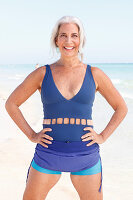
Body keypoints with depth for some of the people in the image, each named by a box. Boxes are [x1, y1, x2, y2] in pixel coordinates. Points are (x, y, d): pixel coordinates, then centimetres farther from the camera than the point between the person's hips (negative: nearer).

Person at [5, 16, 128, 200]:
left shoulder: (94, 74, 1)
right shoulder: (42, 74, 0)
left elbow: (121, 108, 10)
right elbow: (11, 104, 7)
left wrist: (103, 137, 0)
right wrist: (31, 135, -1)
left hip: (86, 156, 0)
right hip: (49, 153, 0)